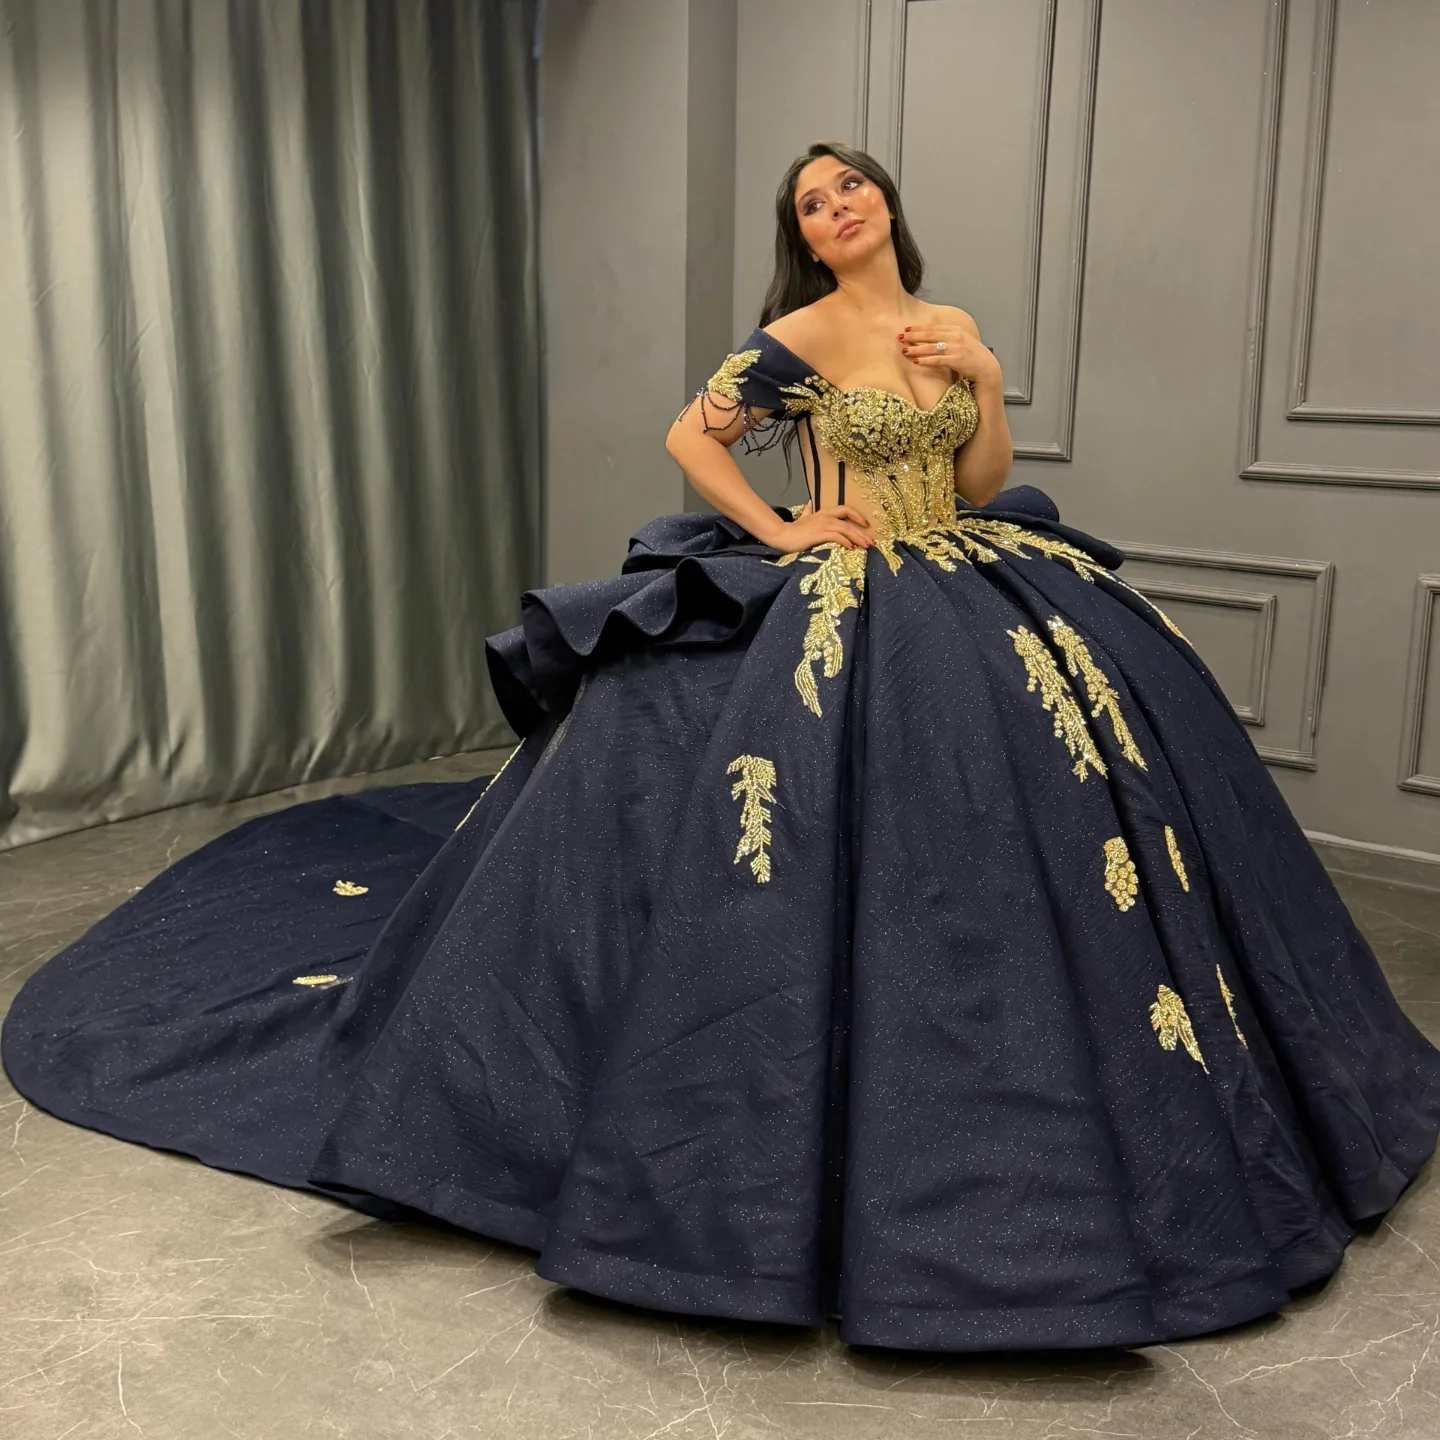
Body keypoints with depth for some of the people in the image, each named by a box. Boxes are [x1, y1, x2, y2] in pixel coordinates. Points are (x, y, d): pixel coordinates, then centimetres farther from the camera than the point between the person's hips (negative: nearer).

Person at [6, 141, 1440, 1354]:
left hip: (973, 606, 7)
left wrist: (985, 387, -2)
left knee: (1013, 832, 6)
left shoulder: (952, 328, 13)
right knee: (838, 873, -9)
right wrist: (779, 530, -10)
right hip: (839, 617, -6)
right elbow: (689, 435, -5)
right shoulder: (800, 335, -6)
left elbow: (984, 482, 14)